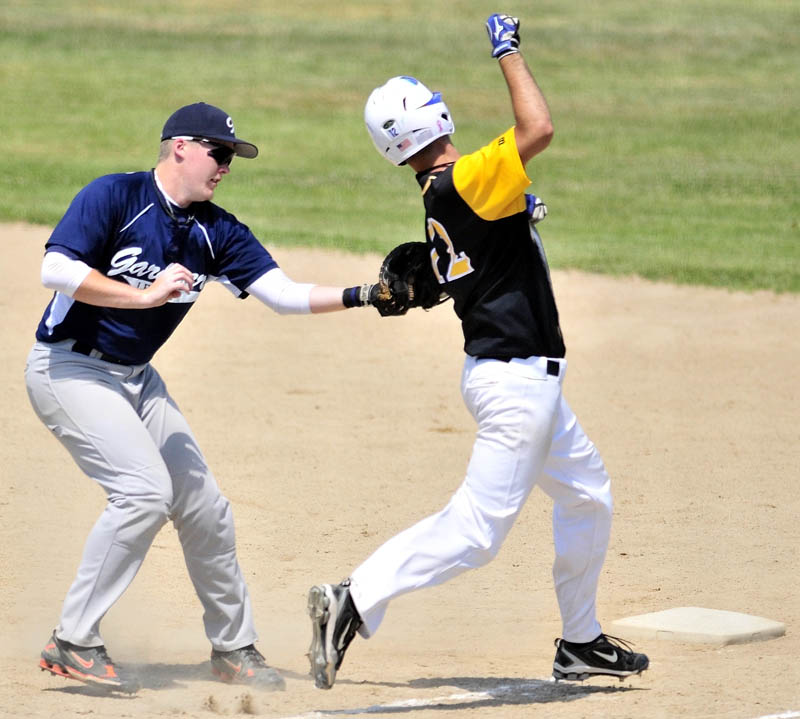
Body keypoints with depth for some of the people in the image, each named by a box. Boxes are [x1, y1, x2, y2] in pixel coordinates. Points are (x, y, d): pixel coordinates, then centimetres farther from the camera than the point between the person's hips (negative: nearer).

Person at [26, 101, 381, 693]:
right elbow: (56, 270, -24)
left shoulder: (217, 232, 4)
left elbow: (285, 294, -2)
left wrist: (363, 296, -14)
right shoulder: (113, 197, -14)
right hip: (70, 369, -7)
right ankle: (74, 643, -17)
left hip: (135, 378, 7)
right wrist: (145, 295, -25)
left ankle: (234, 647, 24)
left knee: (203, 505, 7)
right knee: (145, 489, -23)